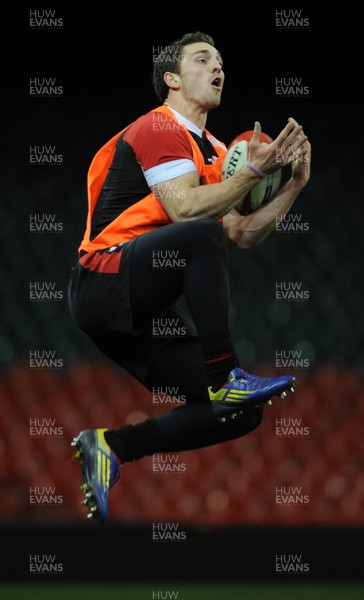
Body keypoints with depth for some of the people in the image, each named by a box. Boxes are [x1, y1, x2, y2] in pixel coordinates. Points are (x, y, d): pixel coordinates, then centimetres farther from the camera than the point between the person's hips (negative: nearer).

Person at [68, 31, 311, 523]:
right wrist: (254, 171, -16)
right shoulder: (159, 128, -5)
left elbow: (242, 235, 16)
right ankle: (225, 378, -33)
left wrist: (294, 185, 8)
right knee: (200, 235, -35)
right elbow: (185, 208, -20)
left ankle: (110, 446, -1)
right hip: (102, 284, -8)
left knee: (244, 413, -3)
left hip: (147, 313, 8)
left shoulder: (214, 152, 20)